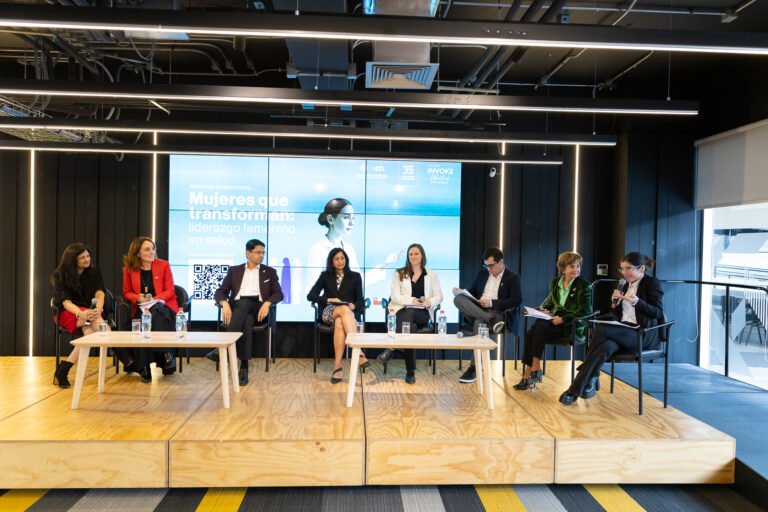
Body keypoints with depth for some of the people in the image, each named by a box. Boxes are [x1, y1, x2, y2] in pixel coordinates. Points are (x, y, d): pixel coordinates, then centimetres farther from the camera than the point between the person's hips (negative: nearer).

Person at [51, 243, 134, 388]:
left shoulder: (94, 273, 7)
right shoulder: (59, 276, 0)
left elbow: (100, 294, -9)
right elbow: (65, 301, -14)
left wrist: (98, 308, -34)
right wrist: (80, 313, -37)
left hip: (90, 311, 4)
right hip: (68, 312, -4)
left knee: (89, 331, -36)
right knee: (97, 322, -36)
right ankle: (127, 361, -47)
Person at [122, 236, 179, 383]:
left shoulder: (163, 265, 2)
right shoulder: (129, 268, 5)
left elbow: (170, 291, -1)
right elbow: (127, 292, 11)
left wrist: (154, 299, -17)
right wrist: (138, 298, -11)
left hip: (163, 307, -1)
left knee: (155, 313, -37)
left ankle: (164, 356, -25)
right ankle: (144, 369, -25)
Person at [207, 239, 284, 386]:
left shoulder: (270, 272, 19)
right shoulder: (234, 270, 20)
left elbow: (279, 294, 7)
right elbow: (220, 292, 10)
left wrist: (267, 303, -16)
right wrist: (225, 303, -14)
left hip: (257, 308, -1)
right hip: (237, 306, 1)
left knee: (244, 303, -38)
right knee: (246, 322, -37)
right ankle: (244, 367, -40)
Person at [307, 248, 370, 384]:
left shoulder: (355, 276, 14)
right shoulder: (325, 276, 15)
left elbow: (360, 301, 9)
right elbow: (310, 296, 6)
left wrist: (354, 306, -15)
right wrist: (329, 299, -10)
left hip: (348, 313, 1)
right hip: (329, 312, 0)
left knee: (339, 323, -40)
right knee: (343, 309, -39)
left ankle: (337, 367, -47)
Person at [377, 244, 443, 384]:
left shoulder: (431, 274, 14)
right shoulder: (399, 273, 11)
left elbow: (439, 296, 9)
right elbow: (394, 296, 0)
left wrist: (430, 302, -16)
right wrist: (412, 301, -17)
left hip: (422, 313, 0)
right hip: (403, 311, 0)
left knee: (409, 314, -38)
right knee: (410, 327, -36)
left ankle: (391, 348, -36)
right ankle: (410, 372, -35)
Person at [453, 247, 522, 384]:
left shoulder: (513, 278, 3)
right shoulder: (482, 273, 19)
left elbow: (517, 300, -8)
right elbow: (473, 291, 24)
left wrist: (492, 303, -18)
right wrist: (461, 291, 0)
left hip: (497, 313, -5)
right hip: (476, 310, 5)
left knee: (479, 323, -38)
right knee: (458, 298, -25)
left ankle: (474, 368, -30)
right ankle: (492, 321, -36)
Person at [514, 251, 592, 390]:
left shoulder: (584, 285, -4)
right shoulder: (555, 282, 12)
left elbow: (585, 311, -11)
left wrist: (563, 319, -20)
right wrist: (544, 309, 0)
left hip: (572, 326, -5)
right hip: (554, 320, 5)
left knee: (540, 325, -31)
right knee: (531, 332, -26)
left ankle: (535, 368, -22)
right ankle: (528, 374, -23)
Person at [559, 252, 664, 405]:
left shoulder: (652, 283, 0)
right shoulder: (626, 285, 19)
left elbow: (658, 313, -9)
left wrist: (637, 302, -26)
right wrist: (615, 302, -1)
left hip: (644, 334, -5)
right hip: (623, 331, 5)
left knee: (600, 329, -28)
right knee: (606, 346, -32)